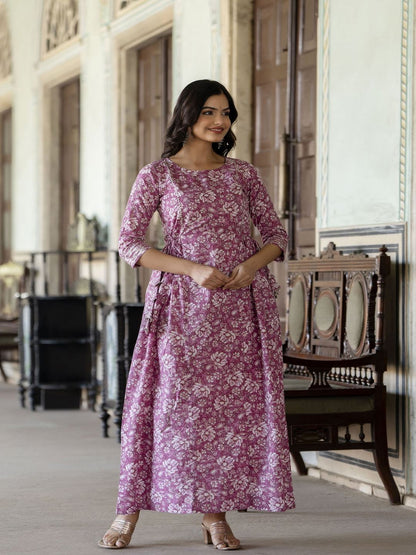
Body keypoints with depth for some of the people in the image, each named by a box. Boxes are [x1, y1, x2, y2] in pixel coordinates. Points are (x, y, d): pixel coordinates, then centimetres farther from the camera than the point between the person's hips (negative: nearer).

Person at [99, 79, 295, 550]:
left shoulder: (242, 174, 10)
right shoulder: (157, 175, 2)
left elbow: (276, 234, 12)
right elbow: (129, 243, -4)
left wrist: (252, 263, -10)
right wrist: (194, 270, -14)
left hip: (243, 301, 3)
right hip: (184, 302, -3)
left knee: (235, 405, -1)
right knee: (170, 402, -5)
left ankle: (216, 515, 5)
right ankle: (128, 512, 3)